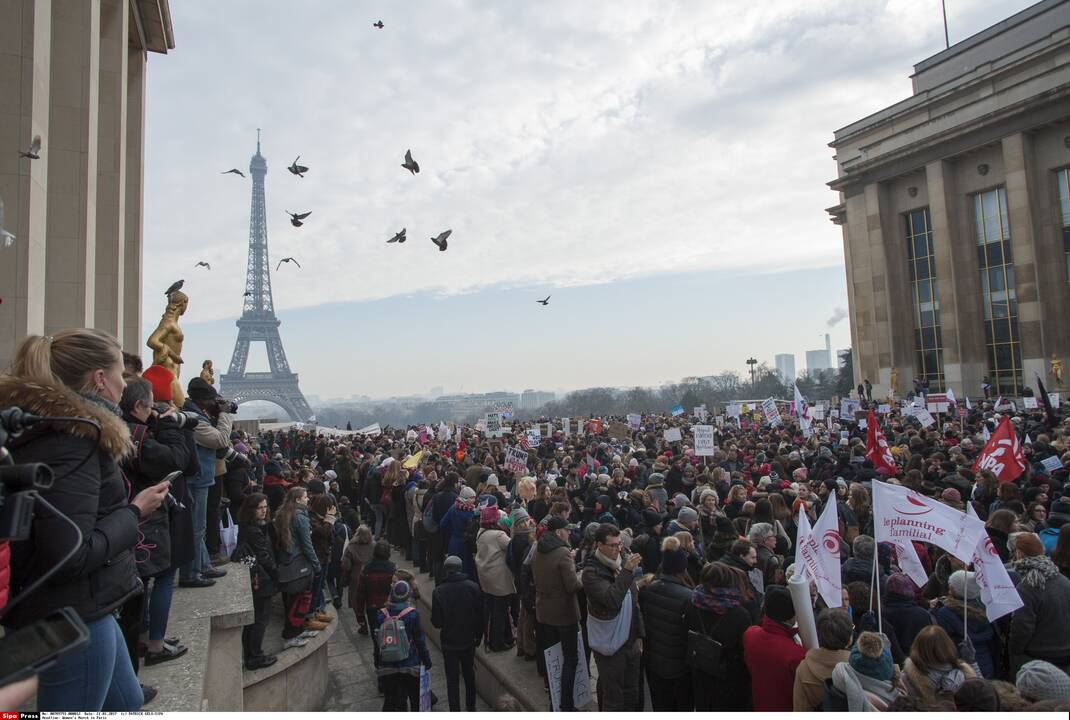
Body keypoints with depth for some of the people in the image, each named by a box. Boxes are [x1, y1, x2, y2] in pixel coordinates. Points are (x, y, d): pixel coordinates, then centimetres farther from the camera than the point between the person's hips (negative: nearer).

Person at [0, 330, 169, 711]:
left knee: (126, 702, 25)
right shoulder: (71, 437, -23)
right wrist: (134, 511, -15)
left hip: (75, 608, 10)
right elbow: (69, 556, -28)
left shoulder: (48, 426, 7)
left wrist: (127, 506, 4)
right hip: (72, 618, -10)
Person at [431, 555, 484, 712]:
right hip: (469, 640, 3)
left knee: (452, 678, 9)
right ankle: (471, 706, 35)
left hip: (449, 642, -3)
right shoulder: (473, 587, -12)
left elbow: (436, 622, -13)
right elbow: (480, 615, -6)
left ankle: (455, 712, 12)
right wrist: (478, 636, 7)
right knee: (469, 674, 22)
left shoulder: (438, 591, -17)